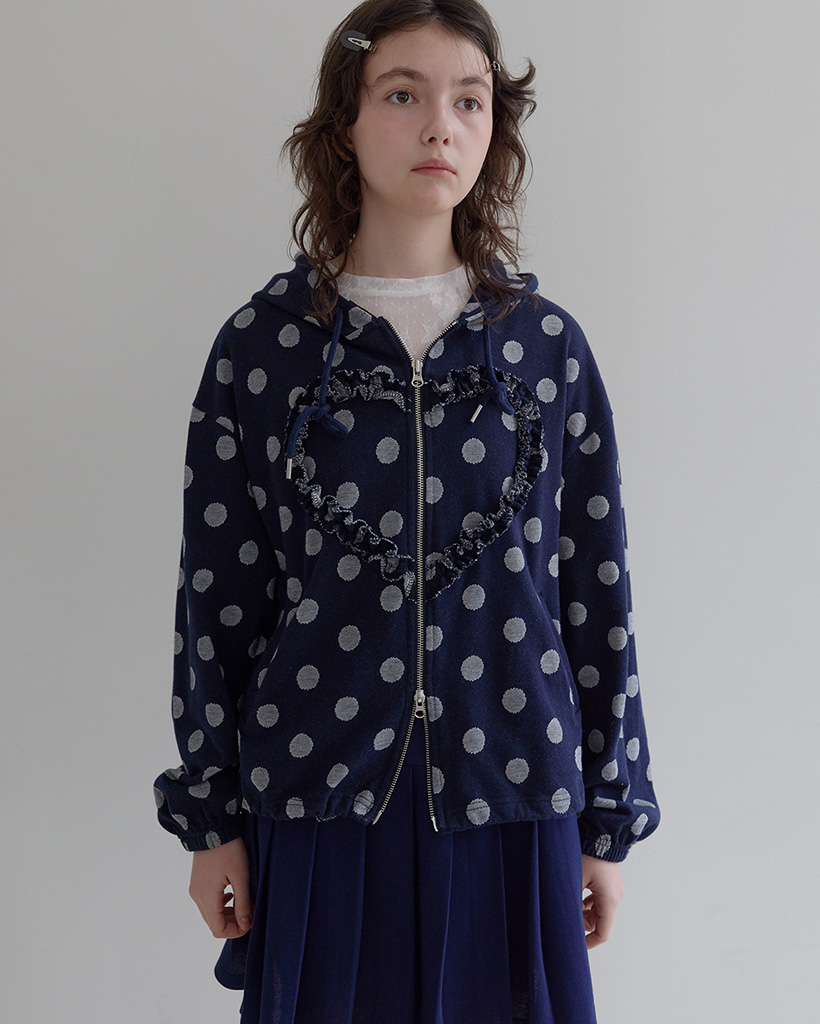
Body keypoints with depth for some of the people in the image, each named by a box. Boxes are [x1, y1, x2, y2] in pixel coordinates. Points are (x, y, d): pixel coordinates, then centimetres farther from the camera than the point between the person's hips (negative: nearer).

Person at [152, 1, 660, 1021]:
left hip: (509, 797, 1)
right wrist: (211, 818, 2)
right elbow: (216, 595, 1)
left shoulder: (547, 345, 1)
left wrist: (608, 819, 4)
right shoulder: (261, 343, -2)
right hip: (317, 797, -1)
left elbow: (595, 592, 3)